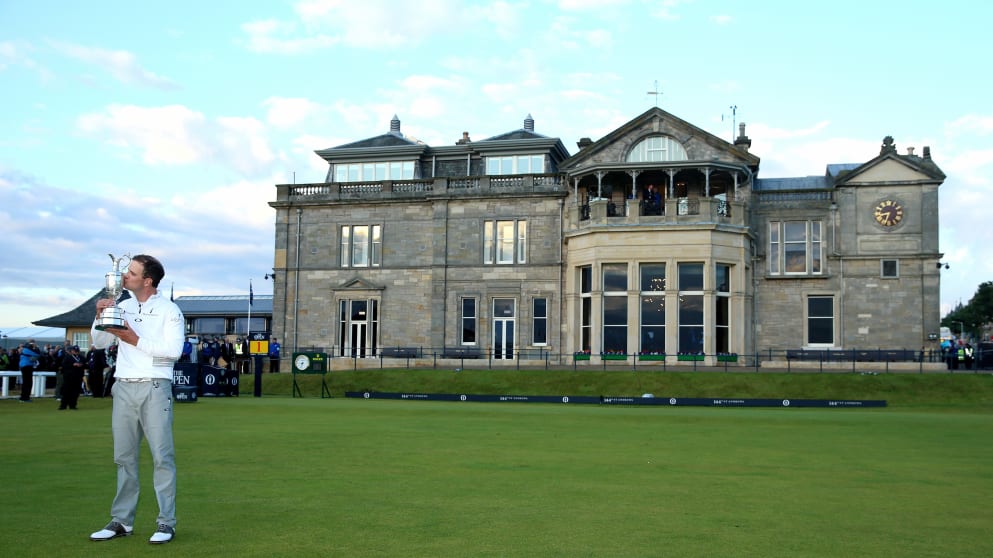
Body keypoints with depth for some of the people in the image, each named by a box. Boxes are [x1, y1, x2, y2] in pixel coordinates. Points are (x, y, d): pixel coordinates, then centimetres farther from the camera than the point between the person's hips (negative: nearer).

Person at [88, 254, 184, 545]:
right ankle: (122, 521, 16)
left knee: (162, 456, -4)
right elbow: (99, 343, 14)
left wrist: (136, 340, -15)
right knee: (124, 456, 8)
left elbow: (174, 350, -12)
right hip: (124, 388, 5)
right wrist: (100, 316, -3)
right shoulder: (122, 307, 12)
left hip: (154, 388, -5)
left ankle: (166, 523, 0)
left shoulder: (169, 310, -3)